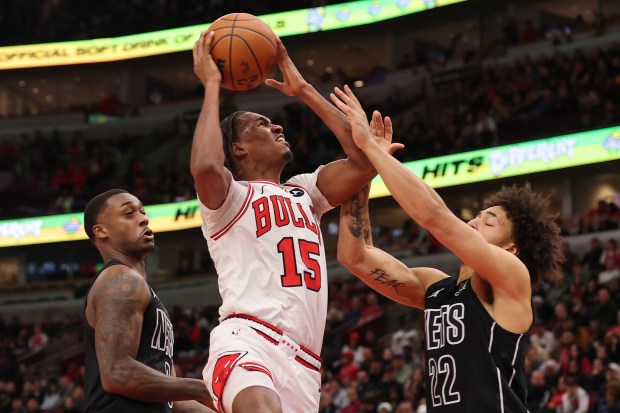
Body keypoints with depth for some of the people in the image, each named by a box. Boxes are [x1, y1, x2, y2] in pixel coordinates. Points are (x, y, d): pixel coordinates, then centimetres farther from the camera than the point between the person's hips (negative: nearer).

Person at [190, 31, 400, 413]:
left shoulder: (304, 192, 28)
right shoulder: (229, 195, 8)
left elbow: (365, 159, 14)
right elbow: (205, 166, -17)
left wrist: (304, 90, 21)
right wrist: (212, 86, -3)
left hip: (303, 366, 7)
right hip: (247, 343, -7)